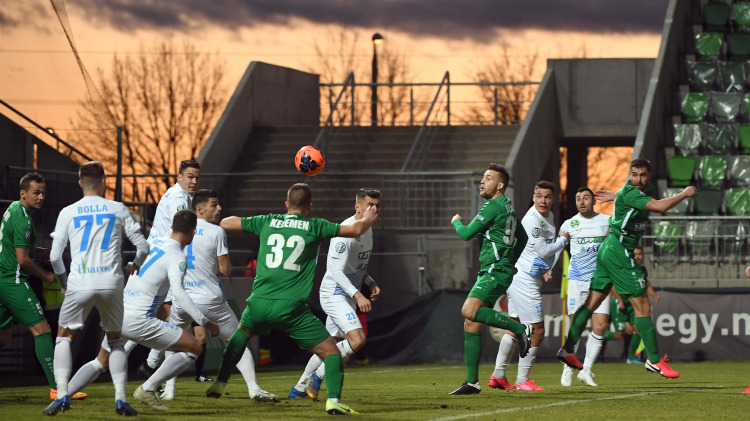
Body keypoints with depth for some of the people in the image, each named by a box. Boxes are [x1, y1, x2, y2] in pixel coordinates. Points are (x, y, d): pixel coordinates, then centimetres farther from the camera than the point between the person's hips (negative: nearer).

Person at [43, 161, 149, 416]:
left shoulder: (67, 213, 7)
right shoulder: (118, 210, 7)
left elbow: (54, 256, 5)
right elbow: (143, 247, 9)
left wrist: (63, 280, 24)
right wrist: (135, 266, 31)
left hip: (79, 284, -1)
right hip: (111, 284, 1)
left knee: (64, 337, 14)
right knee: (115, 340, 17)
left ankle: (62, 395, -2)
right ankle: (121, 398, 4)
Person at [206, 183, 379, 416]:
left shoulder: (267, 222, 12)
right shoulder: (314, 226, 4)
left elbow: (226, 223, 21)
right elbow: (355, 230, 5)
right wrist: (367, 220, 27)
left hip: (260, 303, 4)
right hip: (291, 308, -4)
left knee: (242, 333, 35)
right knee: (330, 351, 4)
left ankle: (219, 384, 32)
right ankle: (333, 399, -16)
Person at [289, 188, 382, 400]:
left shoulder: (367, 229, 10)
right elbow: (337, 271, -24)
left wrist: (372, 284, 8)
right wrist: (358, 295, -31)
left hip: (348, 295, 10)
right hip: (334, 293, -10)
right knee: (358, 339, -23)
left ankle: (299, 390, 23)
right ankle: (317, 376, -9)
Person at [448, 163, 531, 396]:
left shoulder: (493, 206, -11)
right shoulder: (507, 206, 20)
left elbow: (467, 233, -10)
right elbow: (522, 238, 31)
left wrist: (456, 221, 11)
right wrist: (510, 261, 32)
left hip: (495, 272, -10)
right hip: (489, 272, 10)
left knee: (469, 311, -29)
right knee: (470, 327, 5)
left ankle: (520, 329, -19)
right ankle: (472, 383, 5)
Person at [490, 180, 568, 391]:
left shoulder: (549, 216, 12)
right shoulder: (531, 220, -19)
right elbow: (542, 251, -19)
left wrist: (546, 270, 10)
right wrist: (563, 240, -5)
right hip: (524, 278, -10)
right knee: (537, 331, -7)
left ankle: (498, 375, 18)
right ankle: (522, 380, -1)